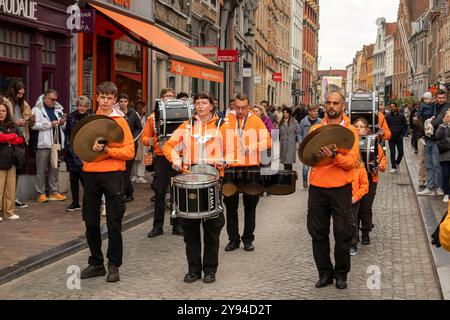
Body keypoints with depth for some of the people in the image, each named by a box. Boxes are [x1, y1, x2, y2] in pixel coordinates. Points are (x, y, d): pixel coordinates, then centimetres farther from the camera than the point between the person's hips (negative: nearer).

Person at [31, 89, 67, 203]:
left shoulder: (58, 109, 19)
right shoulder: (37, 110, 0)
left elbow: (63, 127, 24)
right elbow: (34, 125, -14)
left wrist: (62, 123, 1)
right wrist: (50, 124, -16)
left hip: (56, 142, 6)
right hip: (43, 143, -6)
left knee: (54, 169, 10)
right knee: (41, 169, -2)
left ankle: (54, 192, 17)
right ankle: (41, 193, 4)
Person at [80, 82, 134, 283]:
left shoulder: (120, 121, 0)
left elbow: (129, 151, -6)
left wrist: (107, 150, -19)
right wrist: (91, 147, -7)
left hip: (112, 175, -4)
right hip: (91, 174, 4)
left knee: (114, 223, 0)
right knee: (91, 222, 9)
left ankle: (114, 265, 12)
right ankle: (96, 264, 21)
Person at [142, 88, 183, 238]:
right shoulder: (153, 116, 7)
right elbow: (145, 136, 7)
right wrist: (148, 141, -15)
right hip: (161, 158, 0)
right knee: (160, 193, 4)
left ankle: (177, 225, 16)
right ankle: (157, 226, 12)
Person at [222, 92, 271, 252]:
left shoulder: (256, 120, 3)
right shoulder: (226, 120, 4)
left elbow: (267, 141, -3)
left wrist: (252, 148, -19)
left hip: (251, 168, 0)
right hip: (231, 168, 1)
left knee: (250, 205, 7)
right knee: (230, 205, 5)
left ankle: (248, 239, 18)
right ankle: (233, 239, 16)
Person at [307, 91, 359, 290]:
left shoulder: (350, 131, 2)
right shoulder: (315, 129, 10)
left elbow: (351, 162, -8)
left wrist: (334, 156, -25)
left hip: (340, 189, -2)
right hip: (317, 187, 3)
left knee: (343, 234, 2)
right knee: (318, 233, 6)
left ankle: (341, 274, 17)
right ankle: (324, 273, 20)